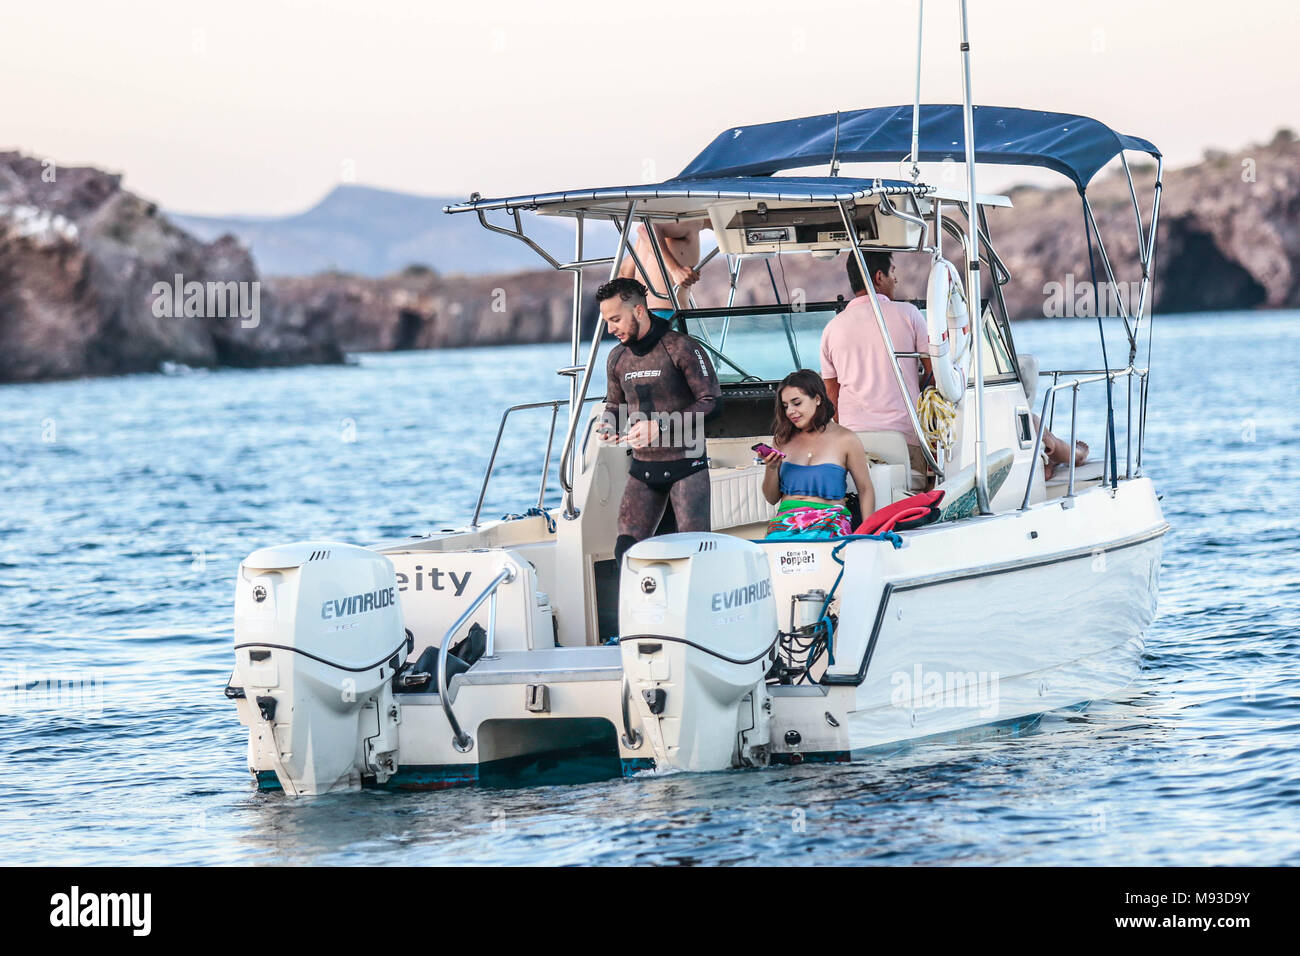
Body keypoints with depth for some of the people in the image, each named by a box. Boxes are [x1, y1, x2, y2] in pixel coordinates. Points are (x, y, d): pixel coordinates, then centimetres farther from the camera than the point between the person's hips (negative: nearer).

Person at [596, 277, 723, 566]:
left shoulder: (681, 348, -10)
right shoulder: (618, 357, 10)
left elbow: (711, 402, -12)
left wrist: (661, 428, -19)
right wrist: (608, 426, 0)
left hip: (686, 465, -5)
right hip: (643, 467, 6)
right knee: (627, 548, -4)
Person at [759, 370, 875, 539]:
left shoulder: (845, 439, 5)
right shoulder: (785, 440, 16)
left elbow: (865, 490, 10)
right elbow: (772, 499, 21)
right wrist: (771, 468, 1)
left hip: (828, 520, -3)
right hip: (787, 517, 3)